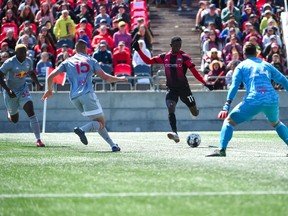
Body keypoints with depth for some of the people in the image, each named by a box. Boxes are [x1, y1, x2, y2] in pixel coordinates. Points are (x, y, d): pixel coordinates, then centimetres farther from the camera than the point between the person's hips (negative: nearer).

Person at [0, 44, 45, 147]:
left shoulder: (28, 61, -4)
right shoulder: (9, 63, -20)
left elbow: (31, 73, 15)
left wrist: (38, 84, -1)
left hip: (23, 89, 3)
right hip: (11, 91, -3)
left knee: (30, 111, -19)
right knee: (14, 120, 9)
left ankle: (38, 139, -21)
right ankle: (10, 112, 49)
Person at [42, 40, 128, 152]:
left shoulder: (67, 62, 17)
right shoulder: (90, 61, 11)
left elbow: (51, 76, 11)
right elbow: (105, 77, 5)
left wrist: (49, 90, 28)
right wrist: (120, 79, 21)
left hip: (74, 97, 5)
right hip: (87, 94, -5)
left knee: (97, 121, 15)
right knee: (101, 122, -1)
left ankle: (112, 144, 6)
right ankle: (82, 129, -29)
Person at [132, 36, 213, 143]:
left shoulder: (184, 57, -6)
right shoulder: (165, 57, 5)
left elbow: (194, 71, -11)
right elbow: (148, 61, 9)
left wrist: (204, 82, -22)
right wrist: (139, 50, 0)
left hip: (183, 88, -2)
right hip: (171, 89, 2)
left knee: (195, 113, 8)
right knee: (171, 109, -23)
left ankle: (196, 111, 47)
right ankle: (175, 134, -28)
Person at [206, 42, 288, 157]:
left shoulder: (241, 66, 14)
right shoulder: (266, 65, 24)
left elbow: (234, 86, 1)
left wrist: (226, 106, -5)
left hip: (253, 101, -3)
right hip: (272, 99, 4)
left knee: (229, 120, 10)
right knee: (276, 123, 32)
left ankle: (221, 149, -7)